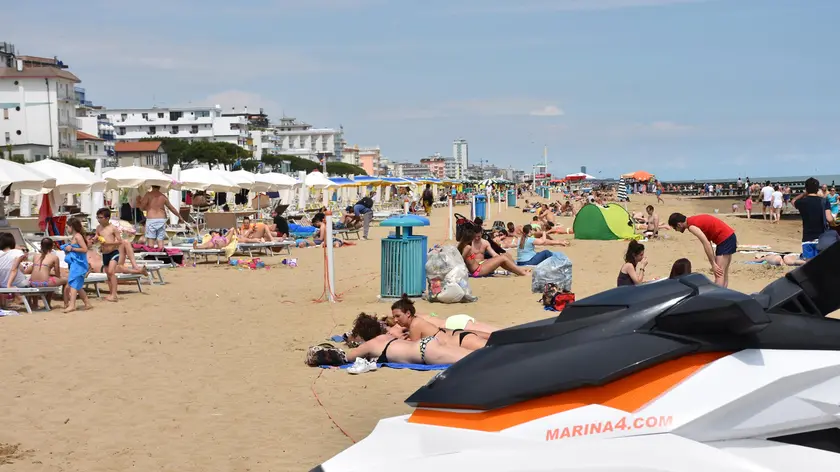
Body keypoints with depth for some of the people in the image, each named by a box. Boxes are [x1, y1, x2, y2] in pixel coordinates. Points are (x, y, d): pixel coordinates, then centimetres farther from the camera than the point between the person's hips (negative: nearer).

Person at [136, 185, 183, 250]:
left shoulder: (148, 195, -5)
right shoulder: (163, 196, 5)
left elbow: (142, 207, -6)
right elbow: (172, 208, 13)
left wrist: (138, 201, 15)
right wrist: (179, 216, 26)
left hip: (151, 220, -3)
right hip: (162, 220, 3)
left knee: (151, 239, -1)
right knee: (160, 239, 4)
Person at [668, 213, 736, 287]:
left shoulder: (691, 226, -14)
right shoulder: (694, 220, 14)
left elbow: (706, 244, -21)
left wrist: (713, 264, -18)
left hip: (725, 239, -10)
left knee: (719, 274, -11)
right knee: (723, 273, 17)